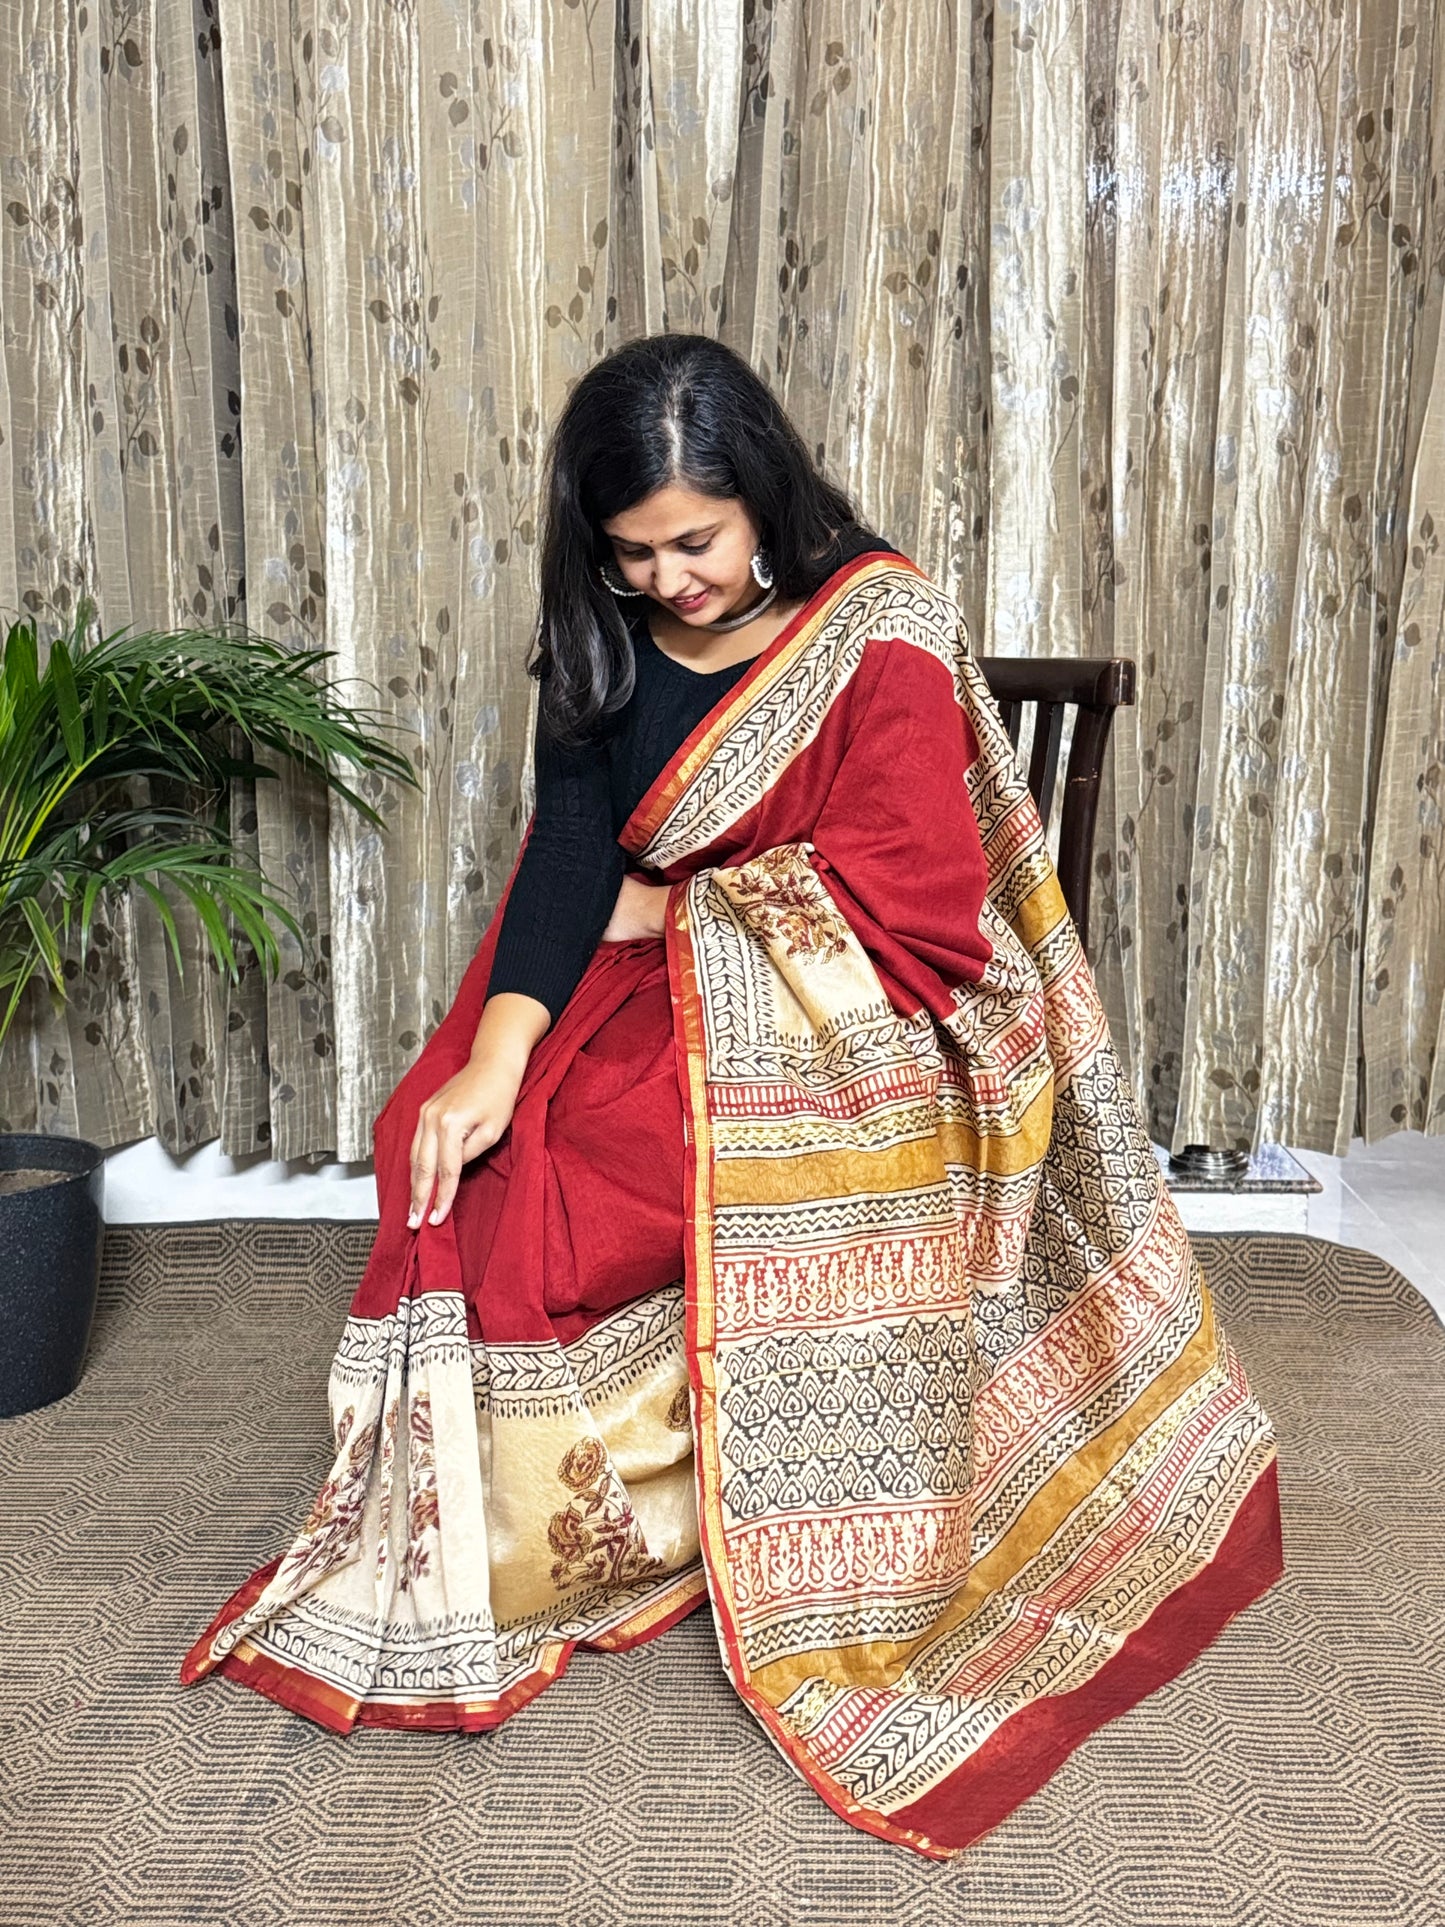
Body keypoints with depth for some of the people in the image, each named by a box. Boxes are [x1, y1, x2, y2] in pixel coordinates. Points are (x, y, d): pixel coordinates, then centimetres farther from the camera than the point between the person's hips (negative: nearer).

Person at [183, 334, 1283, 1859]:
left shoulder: (879, 629, -9)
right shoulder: (602, 644, 4)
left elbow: (899, 885, -16)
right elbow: (570, 852, -8)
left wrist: (670, 903, -8)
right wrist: (492, 1061, -24)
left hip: (839, 1015, -5)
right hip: (652, 990, 5)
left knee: (561, 1169, -26)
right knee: (459, 1144, -19)